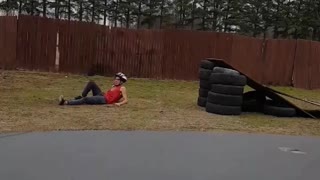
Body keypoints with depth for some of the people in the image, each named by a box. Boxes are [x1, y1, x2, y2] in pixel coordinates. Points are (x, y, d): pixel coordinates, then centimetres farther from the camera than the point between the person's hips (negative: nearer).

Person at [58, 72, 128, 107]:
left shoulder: (122, 88, 0)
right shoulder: (113, 86, 24)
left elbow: (126, 100, -10)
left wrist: (119, 103, -27)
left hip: (105, 100, -9)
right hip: (102, 95, 9)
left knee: (85, 99, -28)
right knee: (91, 83, 0)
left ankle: (66, 102, -36)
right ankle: (81, 97, -1)